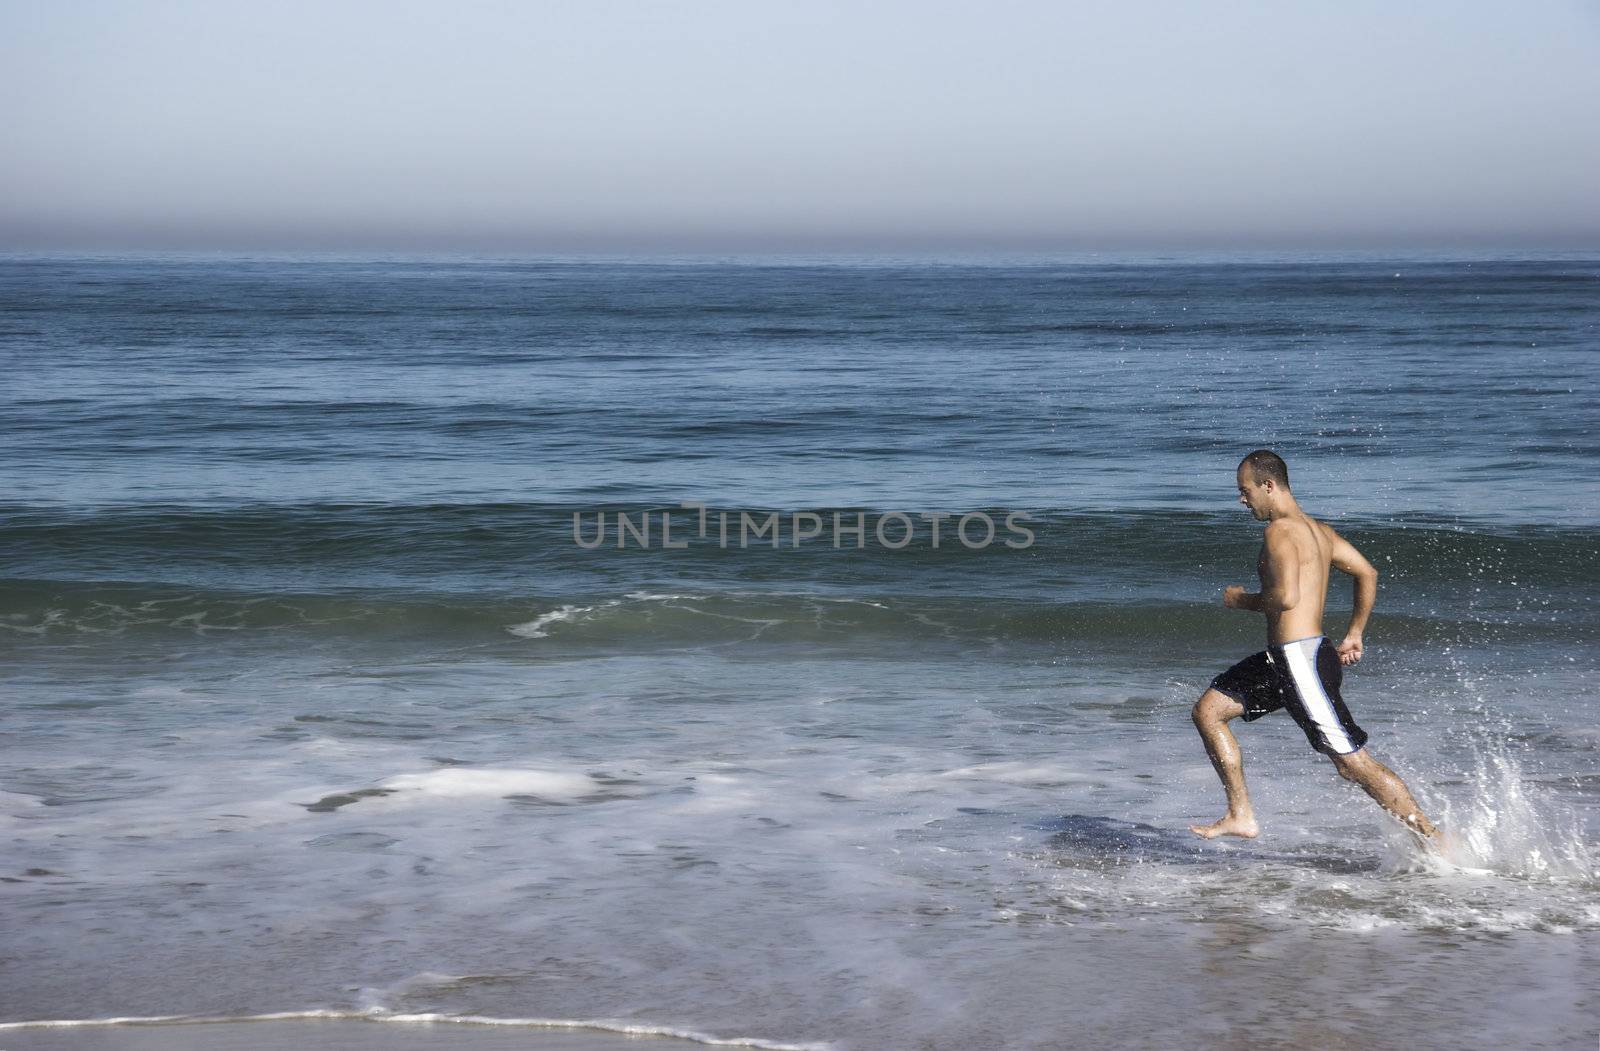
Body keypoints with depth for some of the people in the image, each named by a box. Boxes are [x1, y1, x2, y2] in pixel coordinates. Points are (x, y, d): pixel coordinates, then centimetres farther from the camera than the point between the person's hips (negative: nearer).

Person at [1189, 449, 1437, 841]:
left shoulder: (1280, 531, -14)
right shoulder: (1316, 529, 14)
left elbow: (1286, 596, -27)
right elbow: (1367, 573, 21)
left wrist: (1241, 600, -8)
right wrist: (1354, 634, 25)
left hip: (1300, 660, -10)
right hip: (1282, 659, 10)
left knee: (1353, 764, -6)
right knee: (1208, 711, 12)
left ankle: (1435, 839, 1)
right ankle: (1240, 816, 13)